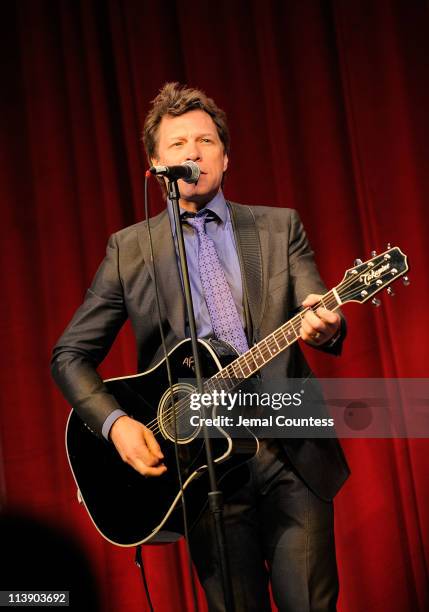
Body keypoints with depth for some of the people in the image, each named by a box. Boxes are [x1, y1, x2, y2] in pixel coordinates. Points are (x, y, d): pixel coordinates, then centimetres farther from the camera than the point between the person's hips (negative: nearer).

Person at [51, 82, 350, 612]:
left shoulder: (280, 227, 8)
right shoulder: (129, 249, 5)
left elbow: (321, 312, -2)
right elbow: (70, 354, 7)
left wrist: (324, 327, -26)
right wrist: (115, 423, -10)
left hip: (295, 453, 1)